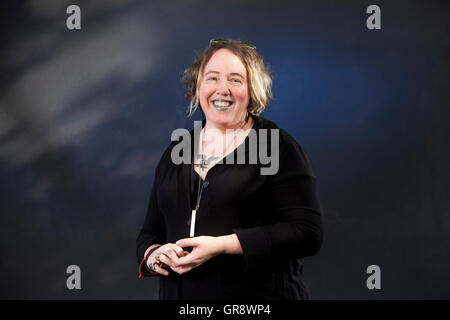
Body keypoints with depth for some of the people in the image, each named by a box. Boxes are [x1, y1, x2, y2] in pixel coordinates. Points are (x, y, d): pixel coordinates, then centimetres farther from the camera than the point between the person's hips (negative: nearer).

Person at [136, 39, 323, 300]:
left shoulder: (277, 147, -6)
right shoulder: (176, 151, 9)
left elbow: (308, 234, -15)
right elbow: (149, 233, 15)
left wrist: (223, 246, -21)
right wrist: (153, 255, -8)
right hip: (178, 293, 4)